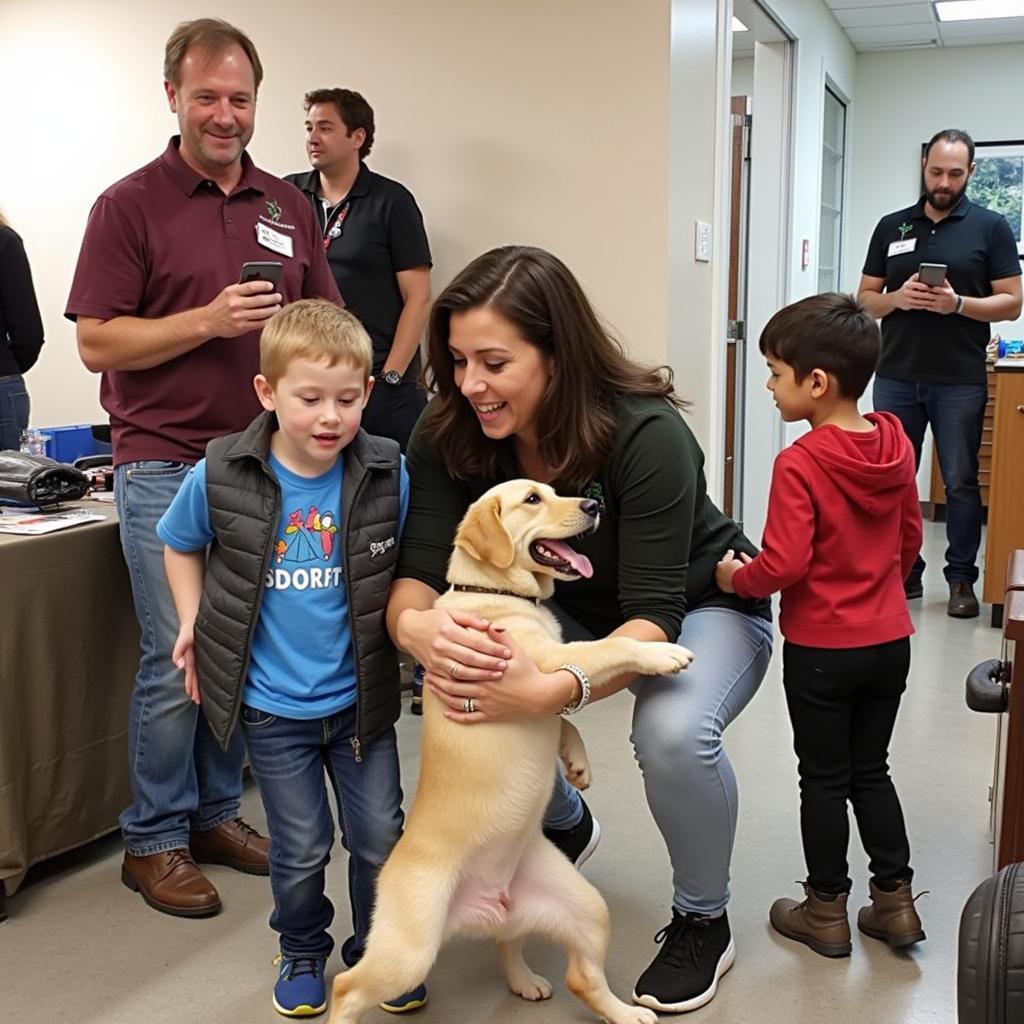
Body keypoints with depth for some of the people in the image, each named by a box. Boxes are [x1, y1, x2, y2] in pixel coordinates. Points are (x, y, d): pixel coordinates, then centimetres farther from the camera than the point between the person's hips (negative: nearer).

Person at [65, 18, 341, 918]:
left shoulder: (288, 205, 12)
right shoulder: (131, 204, -2)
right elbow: (96, 342, -8)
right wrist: (209, 321, -18)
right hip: (167, 465, -4)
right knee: (178, 662, -1)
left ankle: (217, 811, 28)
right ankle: (154, 841, 16)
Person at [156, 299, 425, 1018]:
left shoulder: (389, 475, -12)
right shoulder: (220, 477, -12)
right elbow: (180, 543, 8)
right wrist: (194, 622, 2)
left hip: (362, 697, 1)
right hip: (272, 706, -1)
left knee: (380, 839, 12)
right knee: (301, 851, 12)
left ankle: (377, 949, 37)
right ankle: (303, 952, 39)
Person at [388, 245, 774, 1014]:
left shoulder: (646, 434, -33)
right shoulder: (448, 436, -20)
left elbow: (654, 612, -37)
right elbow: (419, 570, -23)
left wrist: (551, 691, -56)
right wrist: (416, 626, -49)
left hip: (702, 611, -4)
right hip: (571, 612, 5)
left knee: (674, 732, -35)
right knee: (454, 677, -20)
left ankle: (704, 922, -1)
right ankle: (565, 824, 14)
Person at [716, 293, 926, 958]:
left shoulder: (799, 464, -23)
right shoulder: (897, 445, -2)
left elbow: (784, 565, -24)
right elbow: (910, 538, 8)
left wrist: (735, 578, -6)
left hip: (822, 650, -6)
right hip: (890, 640, 6)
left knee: (824, 780, 10)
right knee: (872, 771, 20)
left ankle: (827, 912, 23)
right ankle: (895, 901, 26)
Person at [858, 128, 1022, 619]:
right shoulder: (891, 226, 9)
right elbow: (865, 300, 11)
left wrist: (958, 304, -17)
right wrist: (898, 298, -11)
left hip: (960, 381, -2)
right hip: (896, 377, 3)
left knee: (960, 482, 3)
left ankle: (961, 579, 14)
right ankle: (903, 571, 19)